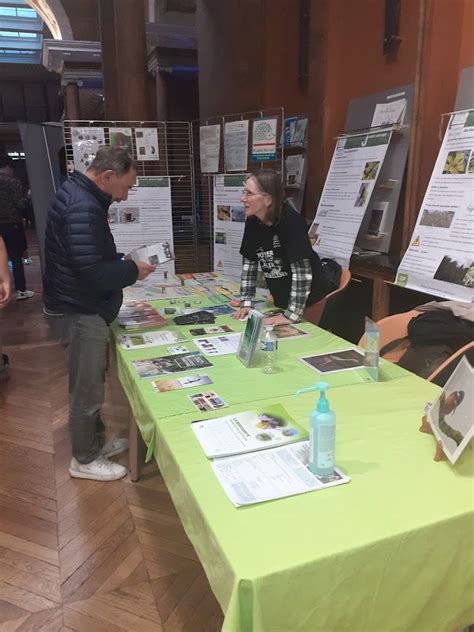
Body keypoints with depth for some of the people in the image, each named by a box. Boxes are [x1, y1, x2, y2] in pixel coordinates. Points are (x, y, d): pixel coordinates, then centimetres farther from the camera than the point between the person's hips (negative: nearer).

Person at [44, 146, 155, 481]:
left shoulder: (79, 195, 10)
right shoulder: (83, 207, -24)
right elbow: (93, 272, -29)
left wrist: (123, 262, 7)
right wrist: (132, 270, -14)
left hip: (81, 308, 10)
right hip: (80, 312, -10)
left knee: (90, 382, 21)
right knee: (87, 389, 4)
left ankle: (97, 440, 38)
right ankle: (84, 460, 22)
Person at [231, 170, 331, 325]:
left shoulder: (291, 221, -26)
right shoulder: (252, 222, -5)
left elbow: (301, 270, -29)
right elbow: (249, 263, 1)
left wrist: (291, 314, -31)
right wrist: (246, 304, -6)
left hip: (312, 301, -6)